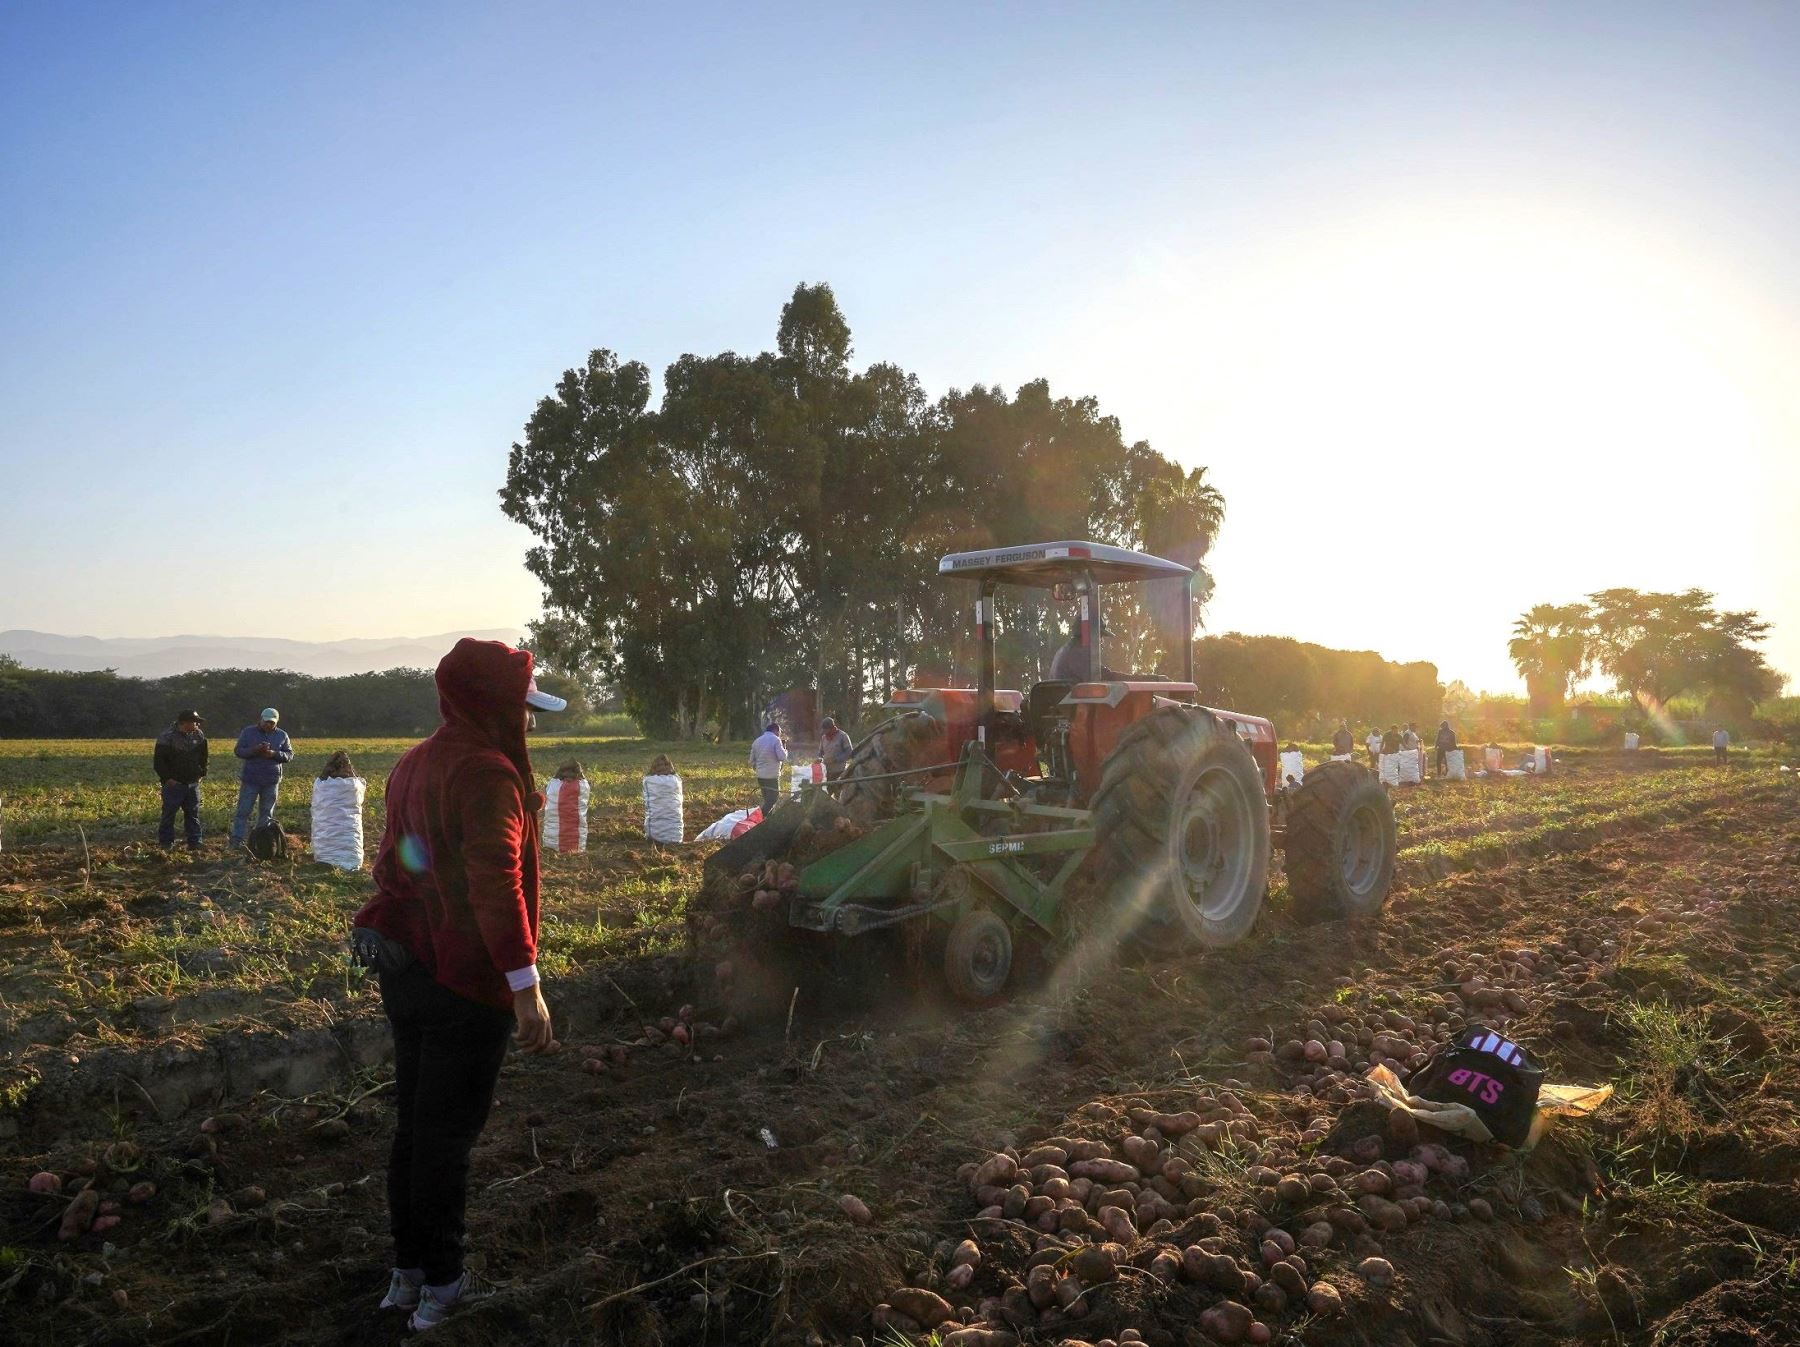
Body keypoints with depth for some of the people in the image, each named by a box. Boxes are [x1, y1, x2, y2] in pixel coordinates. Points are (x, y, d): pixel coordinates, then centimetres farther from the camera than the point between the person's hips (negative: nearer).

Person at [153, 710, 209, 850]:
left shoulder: (199, 735, 4)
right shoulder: (167, 737, -13)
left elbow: (203, 756, 19)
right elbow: (158, 761, -12)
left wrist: (202, 773, 10)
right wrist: (167, 778, -14)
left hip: (193, 784, 5)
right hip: (173, 784, -5)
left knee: (193, 814, 8)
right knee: (169, 814, 2)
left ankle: (195, 843, 13)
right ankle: (165, 845, 10)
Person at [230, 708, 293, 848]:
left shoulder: (282, 735, 4)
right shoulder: (248, 732, 1)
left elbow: (290, 755, 3)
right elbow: (238, 751, -1)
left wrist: (274, 754, -15)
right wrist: (254, 750, -20)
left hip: (271, 781, 2)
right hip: (250, 780, -1)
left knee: (266, 813, 8)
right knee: (243, 811, -2)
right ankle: (237, 839, 2)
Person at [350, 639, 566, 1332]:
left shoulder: (412, 766, 10)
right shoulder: (487, 774, -20)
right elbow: (496, 886, -27)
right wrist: (527, 989, -27)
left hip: (404, 973, 9)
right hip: (466, 983, -9)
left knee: (414, 1123, 18)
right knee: (449, 1133, 3)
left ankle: (407, 1273, 30)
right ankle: (442, 1288, 17)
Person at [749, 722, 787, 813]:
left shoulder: (757, 741, 13)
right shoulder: (775, 740, -8)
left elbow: (752, 760, 15)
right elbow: (782, 757, -15)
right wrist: (785, 750, 4)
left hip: (760, 776, 7)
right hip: (772, 776, -7)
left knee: (766, 800, 18)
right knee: (771, 802, -2)